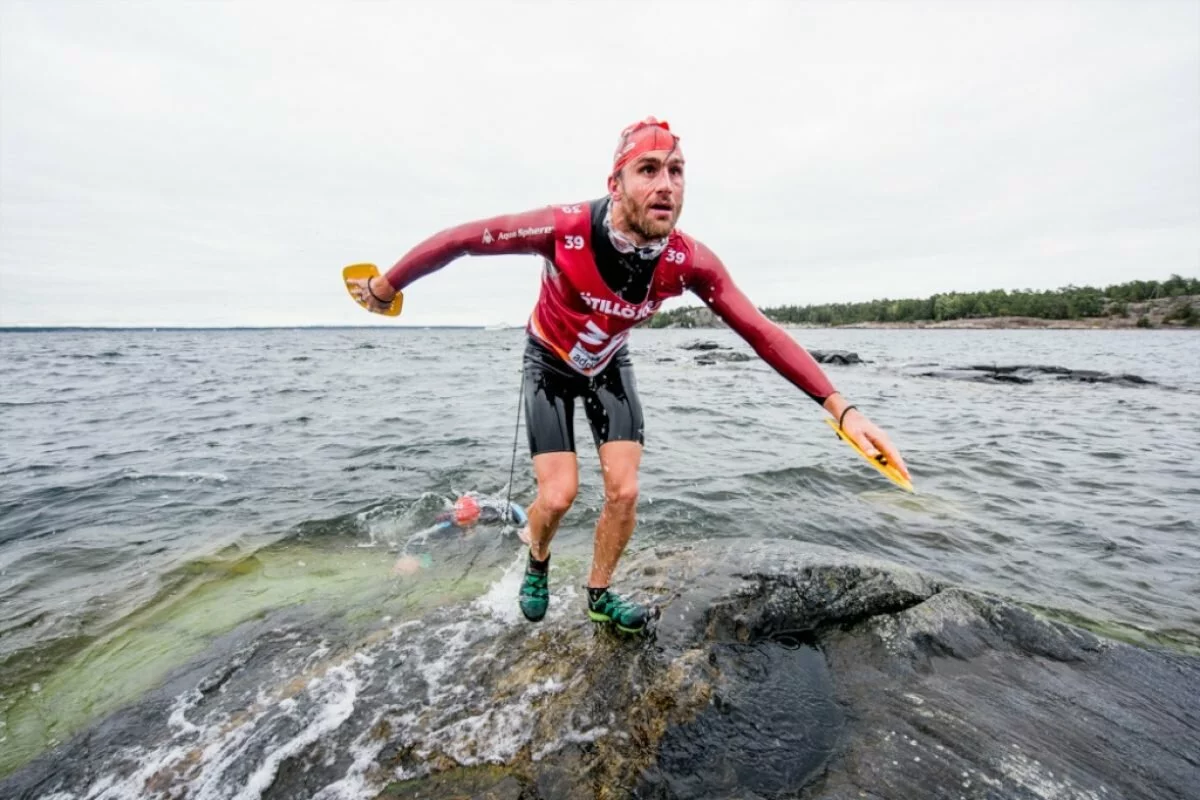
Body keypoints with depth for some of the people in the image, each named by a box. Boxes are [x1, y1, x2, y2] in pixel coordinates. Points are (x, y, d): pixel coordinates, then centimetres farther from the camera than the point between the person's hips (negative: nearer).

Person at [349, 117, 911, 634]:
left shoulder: (691, 262, -25)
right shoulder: (564, 229, -33)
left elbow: (762, 333, -21)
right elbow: (459, 240, -22)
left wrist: (841, 408, -25)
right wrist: (385, 289, -10)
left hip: (608, 365, 3)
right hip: (550, 363, -2)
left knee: (624, 492, -2)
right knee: (559, 494, -9)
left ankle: (599, 594, 25)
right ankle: (537, 562, 29)